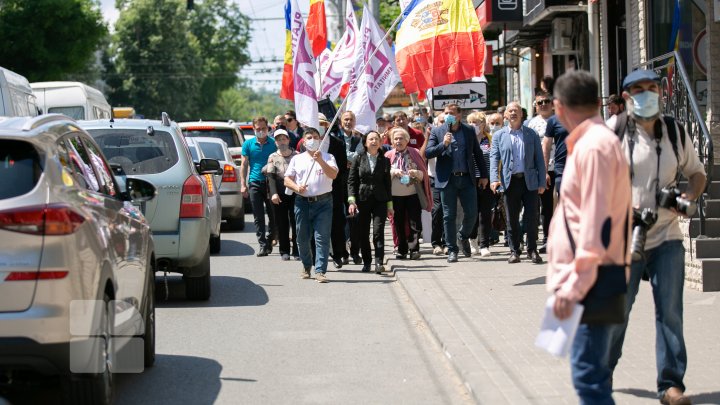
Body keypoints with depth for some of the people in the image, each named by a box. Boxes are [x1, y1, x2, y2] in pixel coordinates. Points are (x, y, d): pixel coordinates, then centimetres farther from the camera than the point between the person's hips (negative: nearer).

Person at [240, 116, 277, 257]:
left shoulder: (274, 143, 5)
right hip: (255, 183, 0)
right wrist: (243, 184, 0)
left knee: (273, 215, 2)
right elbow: (244, 165, 9)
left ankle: (268, 241, 19)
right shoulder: (248, 144, 7)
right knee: (258, 217, -3)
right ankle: (263, 246, -2)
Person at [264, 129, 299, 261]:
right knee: (282, 224, 2)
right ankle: (284, 251, 10)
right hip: (279, 195, 1)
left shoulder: (296, 155, 11)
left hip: (295, 193, -1)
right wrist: (273, 193, -11)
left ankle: (297, 251, 3)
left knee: (296, 222, -3)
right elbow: (270, 176, 1)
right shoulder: (273, 157, 11)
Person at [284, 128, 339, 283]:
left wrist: (320, 161, -21)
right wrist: (297, 187, -11)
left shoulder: (327, 158, 7)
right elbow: (287, 180, 9)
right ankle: (306, 267, 29)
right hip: (302, 202, 3)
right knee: (302, 238, 9)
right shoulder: (297, 159, 13)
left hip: (323, 202, -3)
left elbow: (333, 174, -10)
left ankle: (320, 271, -11)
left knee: (322, 238, -10)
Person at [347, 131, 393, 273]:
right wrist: (351, 201, -9)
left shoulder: (384, 161, 8)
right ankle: (366, 262, 17)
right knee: (363, 233, 4)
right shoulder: (359, 159, 4)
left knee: (378, 232, -13)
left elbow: (388, 183, 12)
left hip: (380, 201, 0)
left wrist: (389, 205, 10)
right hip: (362, 201, 0)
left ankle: (379, 262, -16)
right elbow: (351, 180, 2)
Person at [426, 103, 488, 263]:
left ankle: (464, 236, 29)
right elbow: (427, 153, -3)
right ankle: (452, 250, 10)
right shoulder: (437, 132, 4)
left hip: (467, 178, 1)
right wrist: (443, 144, -18)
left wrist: (483, 175, 10)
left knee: (472, 213, -1)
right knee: (449, 216, 2)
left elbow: (477, 154, 12)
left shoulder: (469, 131, 8)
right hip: (447, 179, -1)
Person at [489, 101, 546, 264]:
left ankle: (532, 250, 8)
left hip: (530, 181, 0)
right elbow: (494, 158, 2)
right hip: (510, 182, 0)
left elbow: (539, 159, 7)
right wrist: (494, 179, -13)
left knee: (532, 217, -3)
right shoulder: (499, 136, 9)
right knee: (512, 219, 4)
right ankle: (514, 251, 12)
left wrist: (542, 182, 0)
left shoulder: (531, 134, 9)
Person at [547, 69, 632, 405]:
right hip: (584, 278, 10)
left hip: (591, 280, -10)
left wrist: (573, 287, -22)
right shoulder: (589, 142, 15)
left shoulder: (594, 145, -16)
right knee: (590, 371, 16)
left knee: (588, 375, -12)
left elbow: (595, 225, -21)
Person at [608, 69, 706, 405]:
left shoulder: (675, 132, 7)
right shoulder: (614, 133, -4)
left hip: (667, 236, 3)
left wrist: (689, 197, -3)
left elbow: (696, 172, 17)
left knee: (670, 311, -1)